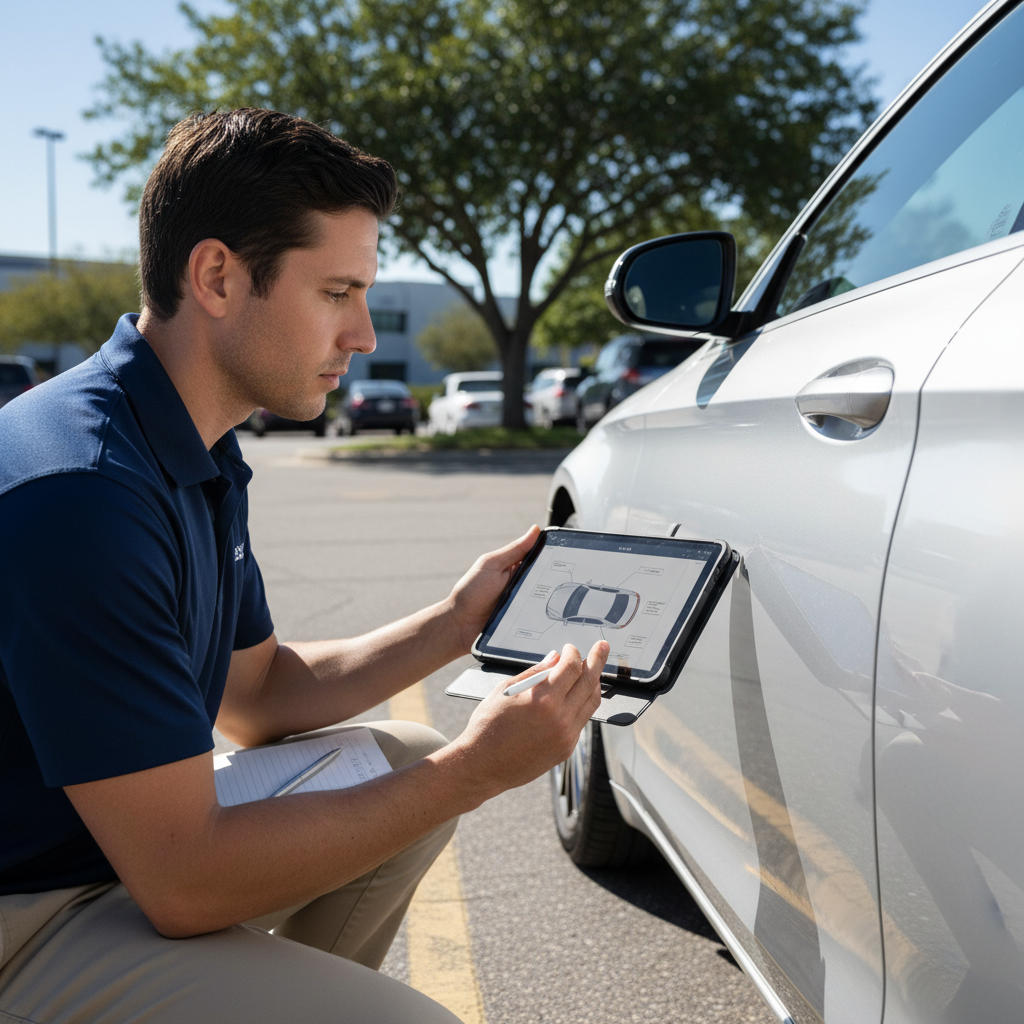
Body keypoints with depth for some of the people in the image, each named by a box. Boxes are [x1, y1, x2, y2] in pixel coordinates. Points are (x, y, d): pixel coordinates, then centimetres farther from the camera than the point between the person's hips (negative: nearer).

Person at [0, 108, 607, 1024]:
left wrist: (456, 623, 4)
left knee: (406, 757, 14)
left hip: (124, 838, 10)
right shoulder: (83, 491, -27)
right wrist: (474, 770, -21)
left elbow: (257, 692, 13)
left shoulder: (199, 453, 5)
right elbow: (183, 885, -26)